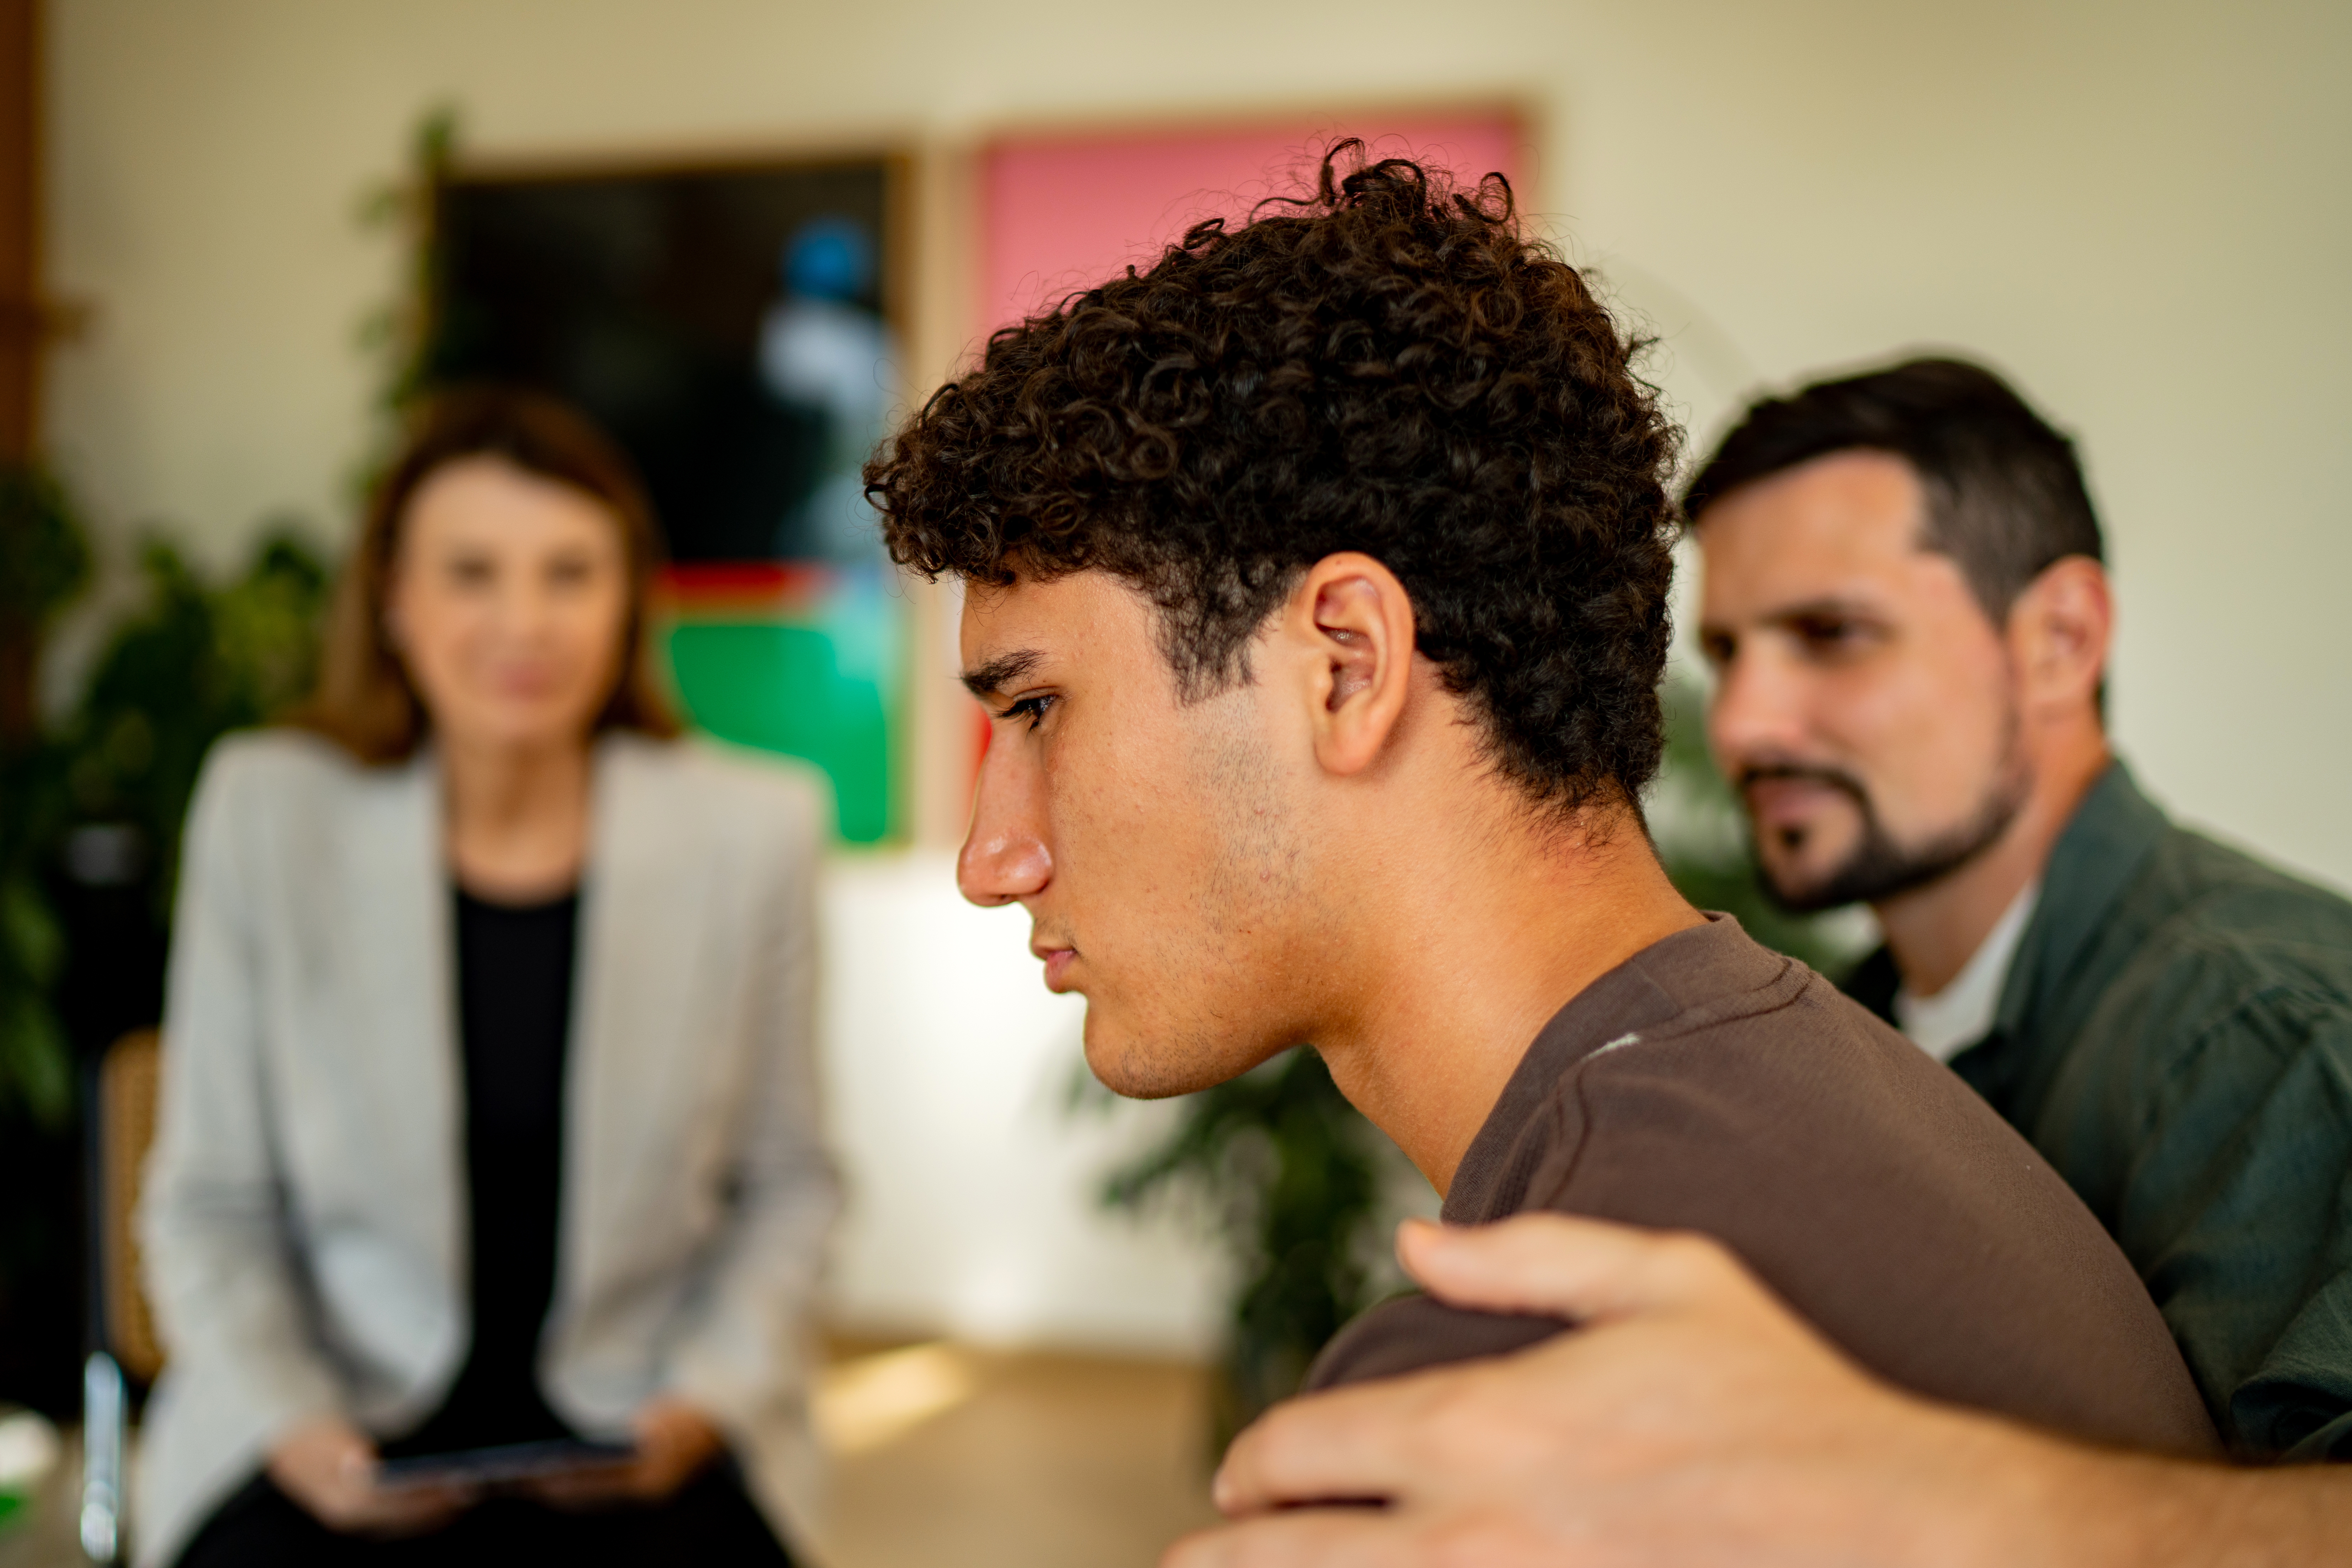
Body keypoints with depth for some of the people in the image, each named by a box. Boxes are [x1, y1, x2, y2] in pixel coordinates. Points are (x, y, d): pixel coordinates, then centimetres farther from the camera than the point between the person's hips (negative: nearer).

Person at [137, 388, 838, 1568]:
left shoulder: (754, 830, -3)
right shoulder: (265, 811, -3)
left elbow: (783, 1183, 7)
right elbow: (211, 1203, 3)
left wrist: (707, 1397, -6)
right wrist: (289, 1421, -10)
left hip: (637, 1431, 0)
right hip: (346, 1423, 0)